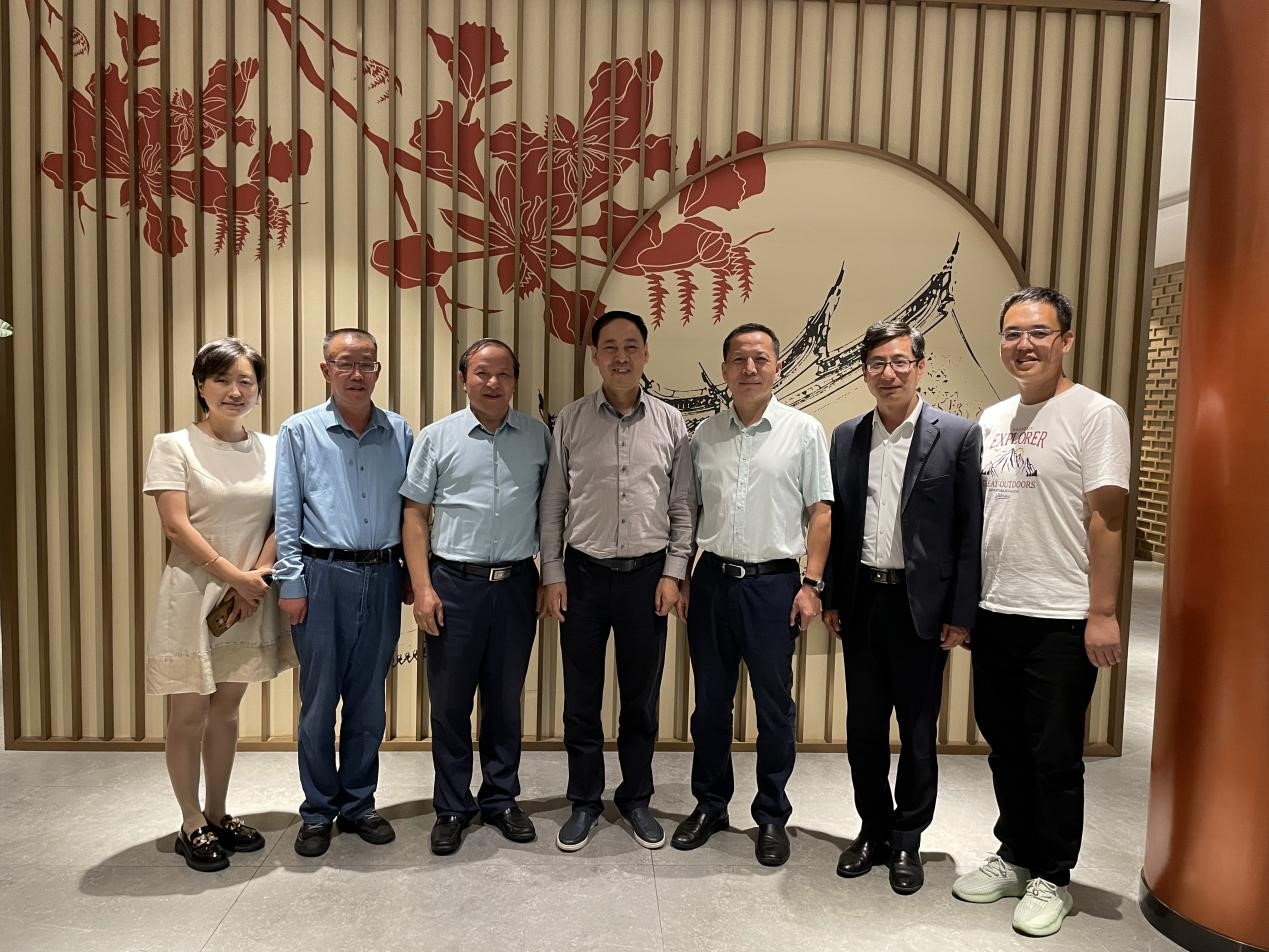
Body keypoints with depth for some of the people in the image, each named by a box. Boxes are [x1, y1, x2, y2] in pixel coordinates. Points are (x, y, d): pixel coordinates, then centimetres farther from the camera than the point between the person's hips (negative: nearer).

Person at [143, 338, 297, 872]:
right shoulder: (175, 446, -5)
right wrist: (234, 574, -15)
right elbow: (176, 526, -12)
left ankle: (217, 815, 28)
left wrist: (256, 578, -10)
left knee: (226, 709, 14)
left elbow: (281, 523, 3)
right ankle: (191, 825, 20)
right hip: (193, 593, -3)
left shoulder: (272, 449, 5)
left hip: (250, 598, 4)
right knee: (190, 713, 4)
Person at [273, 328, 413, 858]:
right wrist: (291, 583, -5)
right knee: (319, 701, 6)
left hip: (382, 579, 2)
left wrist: (412, 573, 7)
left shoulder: (400, 433, 6)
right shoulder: (300, 432, 0)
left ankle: (358, 805, 27)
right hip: (324, 577, -2)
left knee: (368, 701, 12)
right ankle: (318, 812, 22)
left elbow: (411, 510, 10)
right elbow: (286, 515, -1)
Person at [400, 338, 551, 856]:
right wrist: (423, 587, -6)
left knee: (505, 698, 13)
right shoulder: (437, 437, 0)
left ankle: (501, 799, 30)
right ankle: (452, 807, 25)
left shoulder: (538, 436, 4)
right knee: (450, 702, 8)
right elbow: (416, 514, 0)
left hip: (516, 582, 1)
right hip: (454, 582, -1)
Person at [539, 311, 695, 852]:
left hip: (648, 575, 0)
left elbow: (683, 507, 4)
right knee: (581, 698, 10)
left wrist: (673, 573, -2)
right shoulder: (570, 421, 1)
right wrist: (553, 574, -1)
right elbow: (552, 504, 3)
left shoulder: (670, 422, 2)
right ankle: (584, 801, 28)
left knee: (642, 698, 12)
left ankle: (636, 799, 30)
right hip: (584, 573, 0)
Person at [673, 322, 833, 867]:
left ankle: (771, 816, 24)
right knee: (710, 702, 12)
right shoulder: (705, 435, 8)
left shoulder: (804, 431, -1)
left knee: (775, 706, 7)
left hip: (773, 581, -3)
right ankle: (710, 804, 29)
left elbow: (820, 513, -2)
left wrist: (811, 583, -8)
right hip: (713, 578, 3)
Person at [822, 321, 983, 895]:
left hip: (921, 605, -3)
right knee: (863, 725, 13)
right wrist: (831, 599, 7)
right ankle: (873, 829, 31)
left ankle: (907, 840, 27)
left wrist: (961, 614, -9)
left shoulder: (958, 436, -5)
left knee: (918, 729, 10)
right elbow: (835, 524, 9)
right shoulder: (846, 437, 7)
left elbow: (970, 531, -6)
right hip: (861, 600, 4)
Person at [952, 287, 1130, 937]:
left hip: (1061, 620, -6)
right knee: (1006, 749, 17)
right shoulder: (992, 419, 11)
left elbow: (1105, 519, -12)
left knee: (1054, 757, 6)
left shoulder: (1096, 414, -8)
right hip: (994, 614, 6)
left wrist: (1101, 613, -15)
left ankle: (1052, 879, 24)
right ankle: (1015, 857, 35)